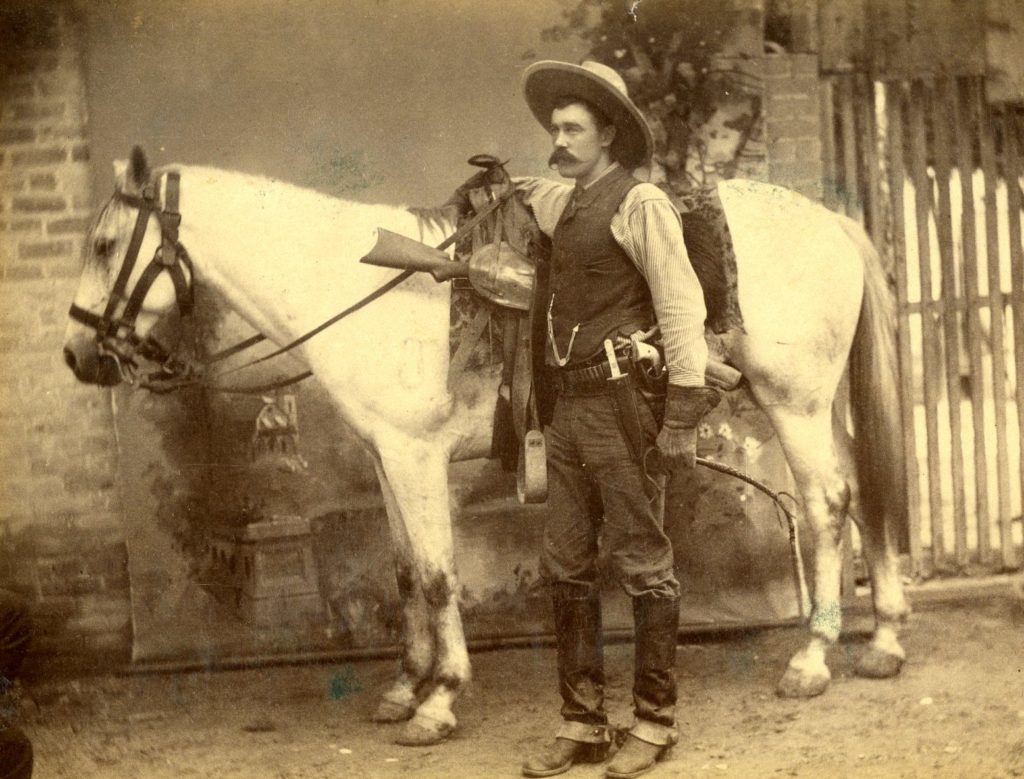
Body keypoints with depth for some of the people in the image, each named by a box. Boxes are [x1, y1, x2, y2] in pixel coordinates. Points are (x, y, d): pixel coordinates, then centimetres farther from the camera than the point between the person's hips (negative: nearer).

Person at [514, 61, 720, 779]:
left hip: (623, 406, -8)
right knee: (566, 568, 8)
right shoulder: (566, 204, 16)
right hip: (569, 408, 8)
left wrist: (684, 415, -19)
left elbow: (682, 308, -15)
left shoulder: (639, 203, -8)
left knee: (643, 565, -1)